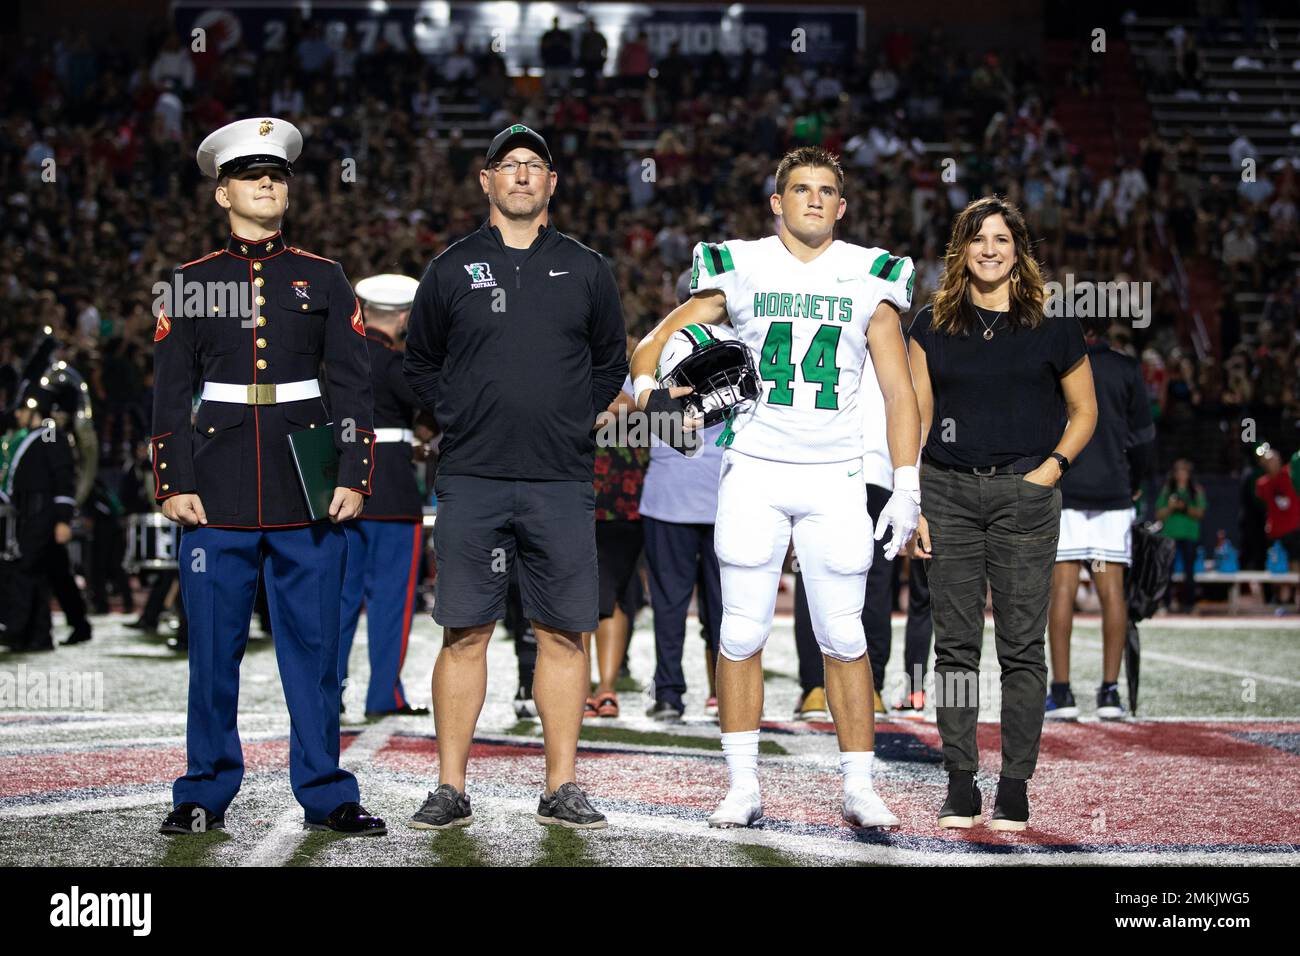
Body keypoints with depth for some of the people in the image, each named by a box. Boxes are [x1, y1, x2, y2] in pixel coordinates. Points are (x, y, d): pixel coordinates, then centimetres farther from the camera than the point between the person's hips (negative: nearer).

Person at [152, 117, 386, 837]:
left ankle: (325, 795, 11)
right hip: (219, 493, 0)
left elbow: (353, 386, 6)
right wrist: (174, 483, -2)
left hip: (309, 494, 0)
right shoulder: (191, 283, 8)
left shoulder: (324, 279, 9)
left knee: (313, 644, 3)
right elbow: (171, 393, 6)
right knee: (213, 648, 4)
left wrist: (354, 476, -4)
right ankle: (206, 795, 14)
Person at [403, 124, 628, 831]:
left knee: (563, 634, 1)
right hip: (471, 481, -1)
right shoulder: (452, 268, 7)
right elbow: (420, 365, 16)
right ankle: (451, 790, 5)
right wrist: (463, 420, 5)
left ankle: (561, 790, 8)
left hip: (561, 484, 1)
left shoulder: (585, 270, 10)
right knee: (465, 633, -1)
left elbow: (611, 363, 20)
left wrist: (576, 421, 8)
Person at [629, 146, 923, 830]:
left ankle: (859, 786, 10)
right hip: (753, 472, 0)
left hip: (834, 477, 0)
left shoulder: (869, 277, 5)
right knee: (742, 633, 0)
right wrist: (651, 389, -17)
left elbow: (899, 392, 6)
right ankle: (743, 786, 10)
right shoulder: (741, 269, 3)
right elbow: (652, 345, 6)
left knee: (843, 637, 1)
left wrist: (907, 489, -2)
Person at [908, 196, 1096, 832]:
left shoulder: (1052, 326, 4)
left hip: (1025, 495, -1)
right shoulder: (933, 326, 8)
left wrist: (1053, 466, -3)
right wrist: (910, 504, 1)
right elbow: (915, 419, 8)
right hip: (949, 493, 1)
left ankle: (1015, 789, 5)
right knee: (955, 644, 2)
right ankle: (960, 787, 9)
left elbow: (1083, 410, 13)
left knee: (1022, 646, -1)